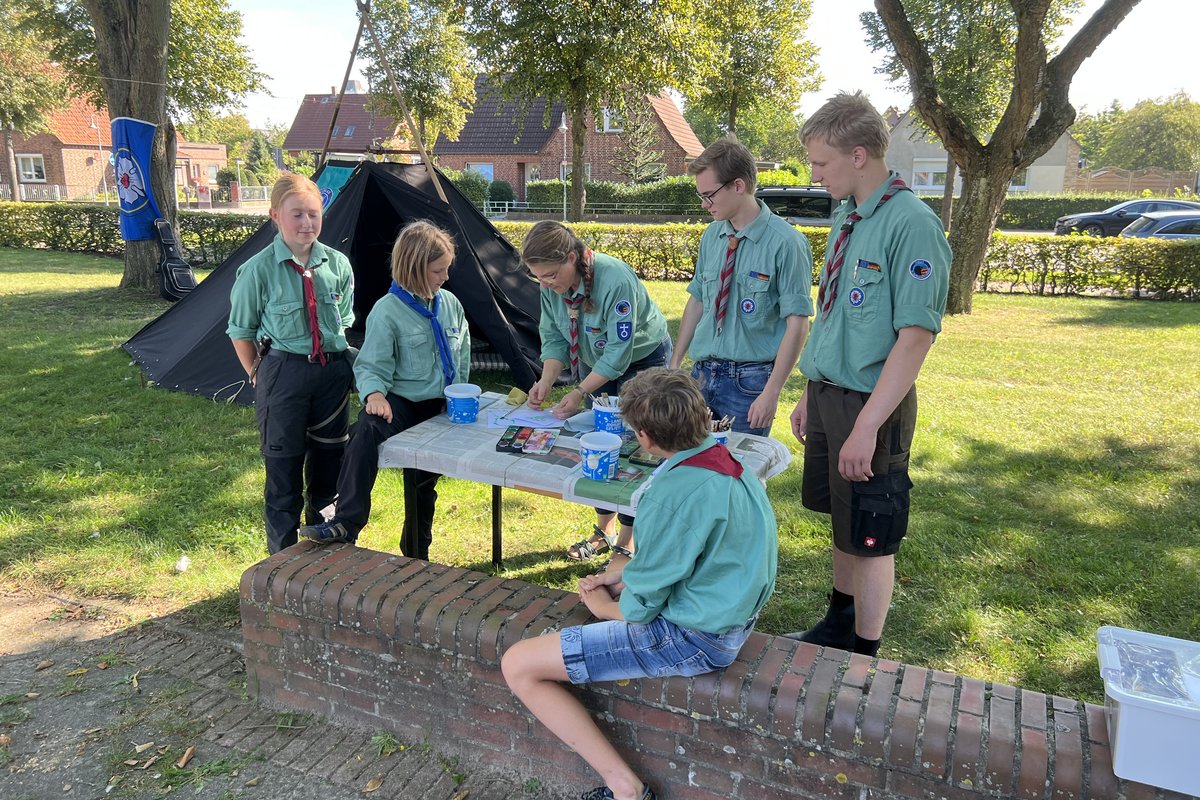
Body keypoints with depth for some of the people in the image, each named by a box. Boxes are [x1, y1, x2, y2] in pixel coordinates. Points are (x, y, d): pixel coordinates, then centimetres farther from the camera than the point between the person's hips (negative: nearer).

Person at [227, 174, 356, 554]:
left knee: (329, 463, 15)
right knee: (283, 467, 6)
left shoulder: (337, 264, 0)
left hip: (333, 372, 4)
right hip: (283, 373, -3)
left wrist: (337, 360, 10)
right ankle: (283, 556, 24)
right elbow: (241, 331, 1)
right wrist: (258, 376, 1)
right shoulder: (258, 270, -10)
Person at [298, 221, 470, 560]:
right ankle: (345, 525, -37)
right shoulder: (387, 310, -12)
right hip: (401, 402, -4)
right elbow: (372, 366, -12)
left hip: (440, 407, 5)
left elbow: (462, 358, 14)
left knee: (423, 485, 14)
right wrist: (374, 394, -33)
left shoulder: (450, 304, 4)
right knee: (368, 431, -38)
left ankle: (417, 555, 34)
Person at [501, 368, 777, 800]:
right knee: (618, 566, 34)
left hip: (692, 639, -9)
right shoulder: (731, 461, -1)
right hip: (733, 612, 10)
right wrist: (619, 573, 8)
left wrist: (603, 606, 2)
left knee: (518, 666, -7)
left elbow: (641, 605, -18)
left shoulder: (674, 492, -27)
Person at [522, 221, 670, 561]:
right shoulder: (552, 286, -15)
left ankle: (626, 544, 7)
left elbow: (620, 351, -32)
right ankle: (603, 531, 27)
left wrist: (580, 392, -33)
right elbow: (554, 337, -6)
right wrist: (546, 381, -21)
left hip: (643, 359, -6)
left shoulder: (615, 280, -35)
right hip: (596, 363, 7)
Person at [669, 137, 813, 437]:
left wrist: (771, 393, -17)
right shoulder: (711, 236, 7)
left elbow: (797, 324, -14)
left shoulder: (785, 242, -13)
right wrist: (675, 363, 12)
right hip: (702, 373, 6)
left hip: (748, 378, -6)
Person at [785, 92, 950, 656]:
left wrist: (867, 425, -24)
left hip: (871, 405, -8)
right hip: (827, 394, 8)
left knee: (871, 540, 7)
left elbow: (916, 337, -22)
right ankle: (839, 626, 42)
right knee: (843, 525, 22)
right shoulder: (847, 217, 9)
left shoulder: (911, 224, -18)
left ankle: (863, 660, 25)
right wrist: (811, 395, 14)